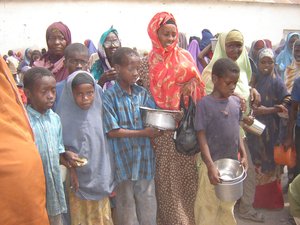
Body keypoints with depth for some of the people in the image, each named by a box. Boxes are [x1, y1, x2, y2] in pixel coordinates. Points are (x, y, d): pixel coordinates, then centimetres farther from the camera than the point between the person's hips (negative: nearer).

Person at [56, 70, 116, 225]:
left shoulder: (97, 111, -2)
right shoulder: (66, 116, -14)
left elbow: (104, 143, 6)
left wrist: (110, 175, 9)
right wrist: (71, 170, -15)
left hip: (101, 175, 4)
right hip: (80, 177, -4)